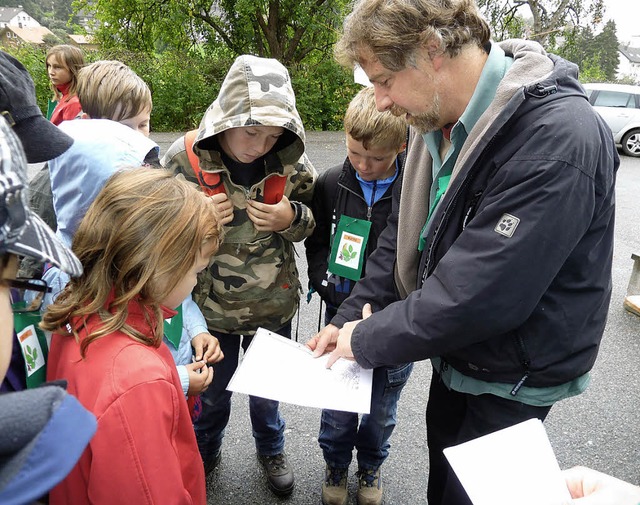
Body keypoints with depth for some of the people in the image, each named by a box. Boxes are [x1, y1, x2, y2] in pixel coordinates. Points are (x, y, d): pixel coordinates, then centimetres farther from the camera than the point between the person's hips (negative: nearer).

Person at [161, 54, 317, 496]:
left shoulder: (292, 162, -15)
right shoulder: (184, 161, -19)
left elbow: (316, 219, 1)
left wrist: (293, 218, -22)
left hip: (274, 307, 1)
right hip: (211, 308, 0)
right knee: (212, 391, 23)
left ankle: (272, 449, 54)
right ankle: (204, 453, 54)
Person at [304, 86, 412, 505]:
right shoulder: (331, 184, -5)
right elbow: (316, 244, 7)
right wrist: (329, 285, -7)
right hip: (341, 314, 2)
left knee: (381, 408, 18)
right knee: (337, 401, 15)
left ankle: (371, 464, 48)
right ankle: (336, 463, 45)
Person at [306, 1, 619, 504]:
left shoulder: (558, 140, -31)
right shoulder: (438, 118, -4)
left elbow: (472, 297, -33)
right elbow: (404, 235, 3)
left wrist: (366, 340, -19)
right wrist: (351, 318, -4)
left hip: (511, 379, -7)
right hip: (454, 350, 7)